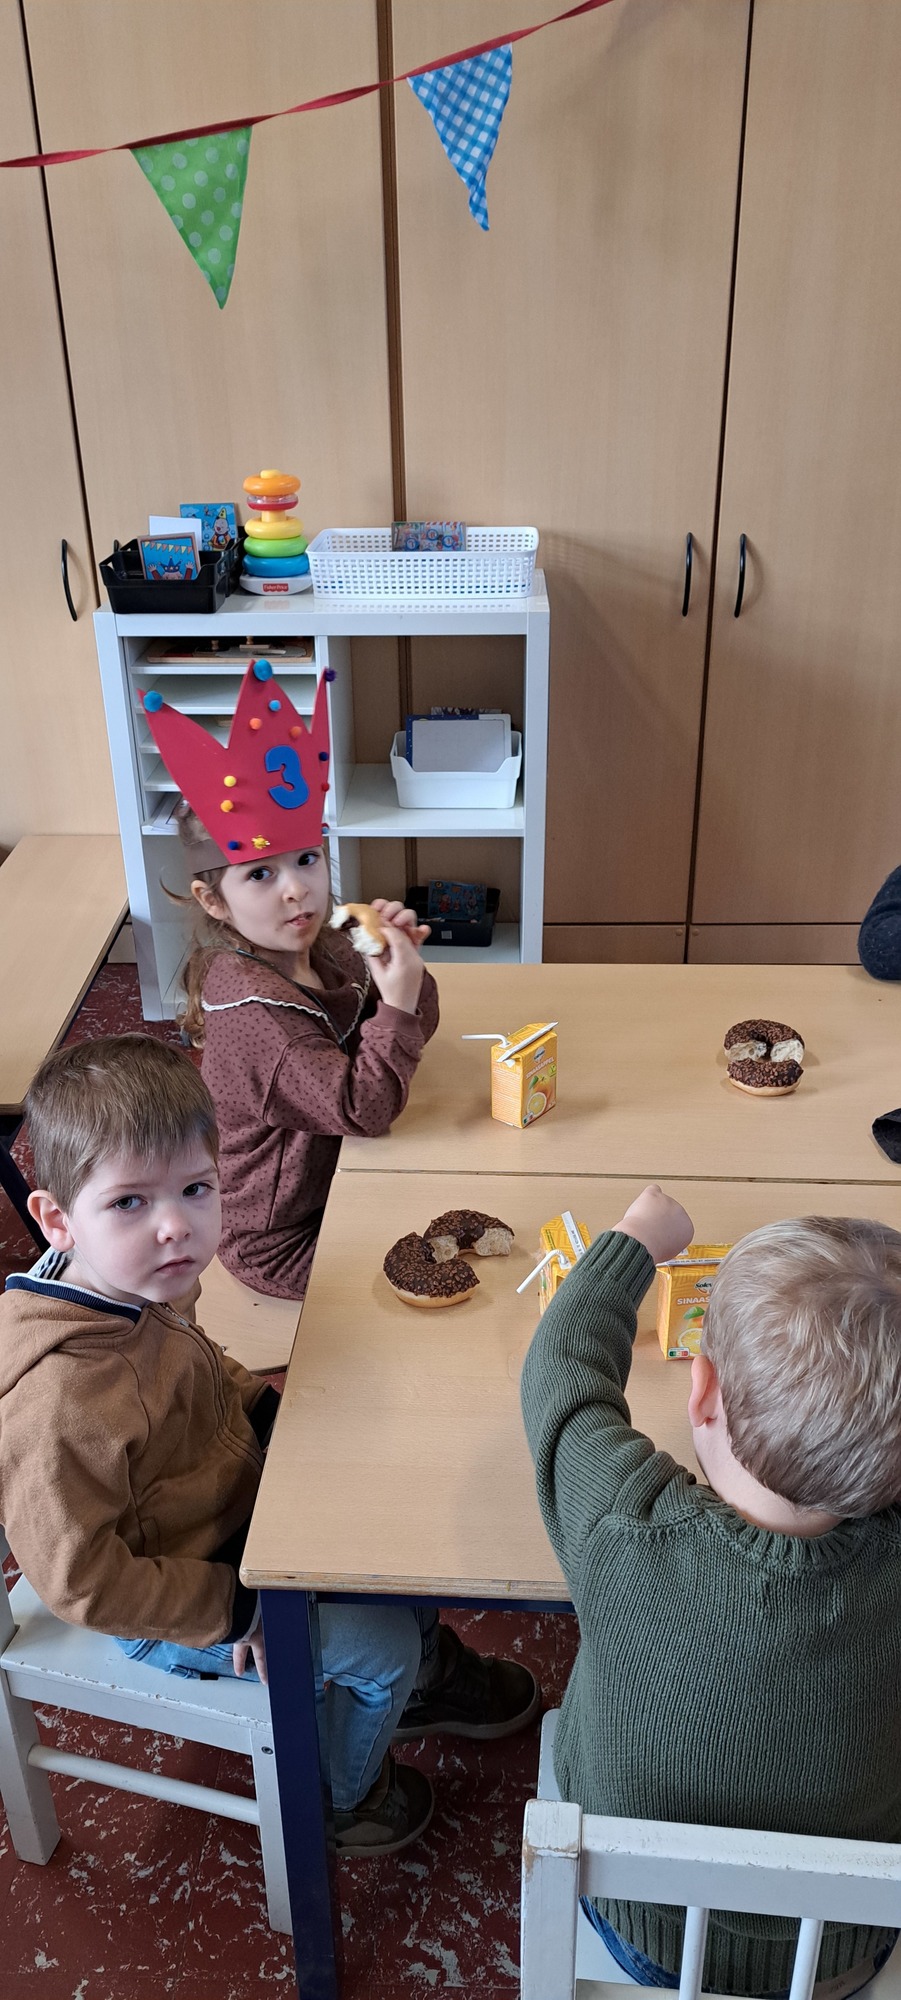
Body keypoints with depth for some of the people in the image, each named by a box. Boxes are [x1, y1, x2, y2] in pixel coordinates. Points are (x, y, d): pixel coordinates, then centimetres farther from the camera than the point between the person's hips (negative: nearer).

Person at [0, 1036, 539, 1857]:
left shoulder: (144, 1288, -13)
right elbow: (82, 1583, -31)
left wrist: (271, 1407, -3)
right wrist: (236, 1608, -24)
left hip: (237, 1503, 8)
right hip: (167, 1605, -8)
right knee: (377, 1643, -6)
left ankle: (431, 1676, 45)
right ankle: (342, 1800, 28)